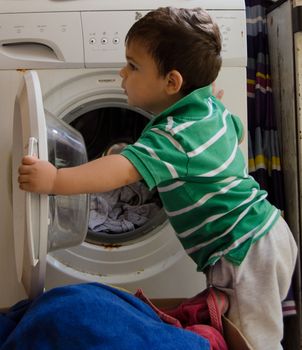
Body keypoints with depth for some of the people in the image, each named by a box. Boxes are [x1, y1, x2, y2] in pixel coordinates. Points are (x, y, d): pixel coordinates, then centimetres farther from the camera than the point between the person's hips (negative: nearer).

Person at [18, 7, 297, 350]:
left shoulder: (171, 137, -25)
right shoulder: (214, 106, 4)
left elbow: (123, 170, -40)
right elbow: (235, 129, 25)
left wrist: (54, 180, -45)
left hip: (244, 253, -10)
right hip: (265, 234, 10)